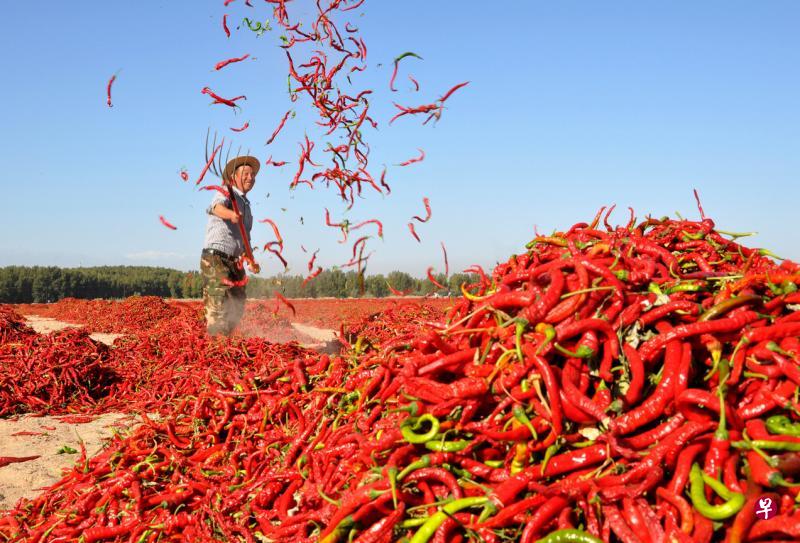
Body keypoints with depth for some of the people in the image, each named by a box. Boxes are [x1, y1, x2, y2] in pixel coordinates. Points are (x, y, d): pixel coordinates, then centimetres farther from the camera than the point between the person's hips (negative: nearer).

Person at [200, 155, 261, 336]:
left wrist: (250, 260, 14)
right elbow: (218, 207, -28)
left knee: (237, 306, 9)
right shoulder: (226, 194, -2)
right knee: (218, 303, -16)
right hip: (215, 258, -8)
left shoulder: (246, 205, 24)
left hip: (235, 262, 9)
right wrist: (231, 214, -51)